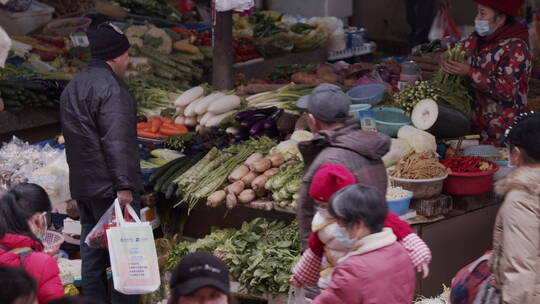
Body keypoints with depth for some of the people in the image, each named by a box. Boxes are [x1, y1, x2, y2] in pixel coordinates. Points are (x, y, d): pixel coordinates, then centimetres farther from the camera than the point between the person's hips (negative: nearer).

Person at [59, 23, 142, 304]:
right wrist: (124, 185, -22)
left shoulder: (73, 87, 16)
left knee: (92, 252, 13)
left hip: (82, 186, 9)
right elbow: (117, 142, -22)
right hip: (109, 187, -9)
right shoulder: (110, 88, -16)